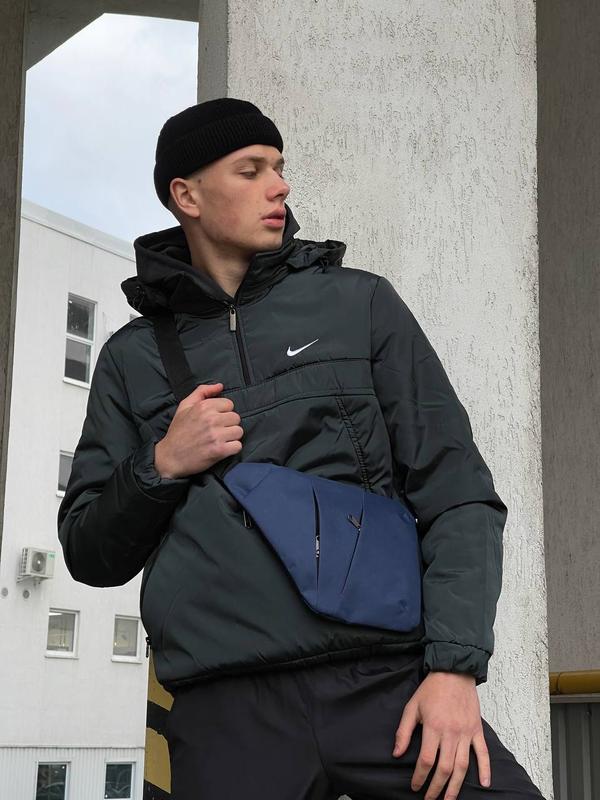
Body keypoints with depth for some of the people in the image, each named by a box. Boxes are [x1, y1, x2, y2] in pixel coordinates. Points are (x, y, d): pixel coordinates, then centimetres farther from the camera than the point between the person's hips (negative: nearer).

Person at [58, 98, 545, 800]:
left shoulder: (360, 302, 10)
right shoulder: (132, 358, 13)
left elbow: (457, 493, 4)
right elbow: (91, 556, 16)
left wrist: (455, 665, -8)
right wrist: (159, 468, -3)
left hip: (387, 684, 0)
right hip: (228, 715, 1)